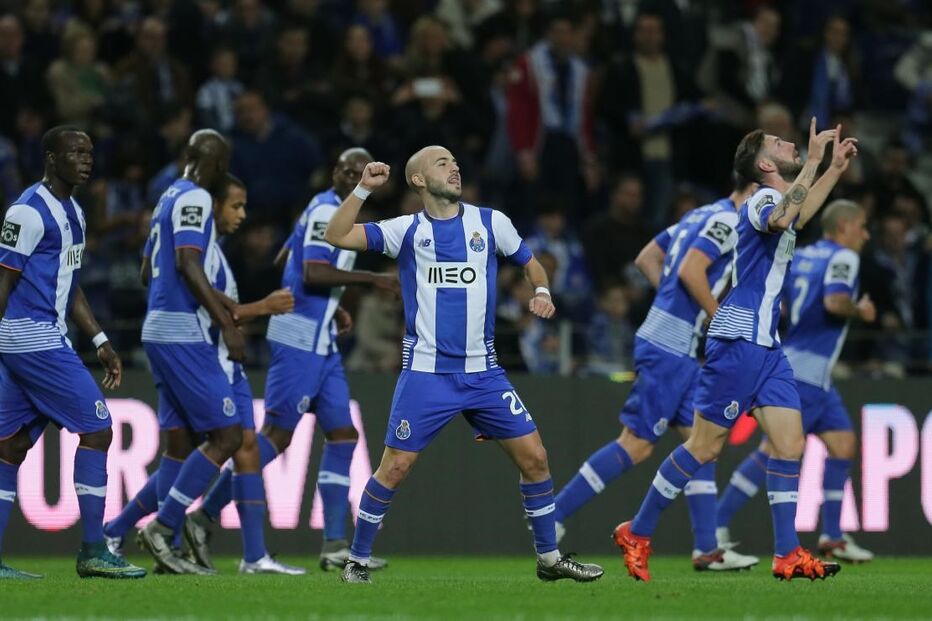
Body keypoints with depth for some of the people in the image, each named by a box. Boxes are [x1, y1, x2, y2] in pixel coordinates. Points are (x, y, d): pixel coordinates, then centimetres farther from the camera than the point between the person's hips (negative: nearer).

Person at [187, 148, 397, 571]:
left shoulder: (324, 211, 18)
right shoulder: (327, 212, -12)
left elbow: (283, 261, 27)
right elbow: (314, 273, -23)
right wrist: (372, 279, -20)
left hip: (321, 344, 10)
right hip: (301, 341, -10)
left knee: (342, 436, 5)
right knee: (277, 436, -8)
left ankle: (335, 545, 4)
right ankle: (205, 517, -1)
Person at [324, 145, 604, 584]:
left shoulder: (490, 222, 5)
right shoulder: (407, 231, 0)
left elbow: (529, 263, 18)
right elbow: (337, 236, -7)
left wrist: (541, 291, -2)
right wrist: (363, 189, -16)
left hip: (482, 372, 3)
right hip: (425, 372, -3)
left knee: (533, 456, 0)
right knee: (395, 467, -6)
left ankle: (549, 558, 14)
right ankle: (357, 561, 9)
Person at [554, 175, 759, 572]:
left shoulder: (702, 215, 17)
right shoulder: (726, 220, -11)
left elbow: (646, 259, 20)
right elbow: (690, 271, -23)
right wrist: (719, 319, -12)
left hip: (680, 351, 10)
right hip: (669, 349, -10)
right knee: (637, 444, -8)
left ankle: (707, 549, 6)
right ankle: (551, 515, -6)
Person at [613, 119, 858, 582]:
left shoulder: (777, 200, 17)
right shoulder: (762, 199, -12)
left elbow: (795, 217, 43)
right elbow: (780, 219, -39)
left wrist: (836, 167, 37)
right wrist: (813, 161, -33)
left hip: (766, 344, 9)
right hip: (738, 339, -9)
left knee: (790, 443, -1)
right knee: (704, 447, -5)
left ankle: (787, 554, -2)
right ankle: (636, 534, 6)